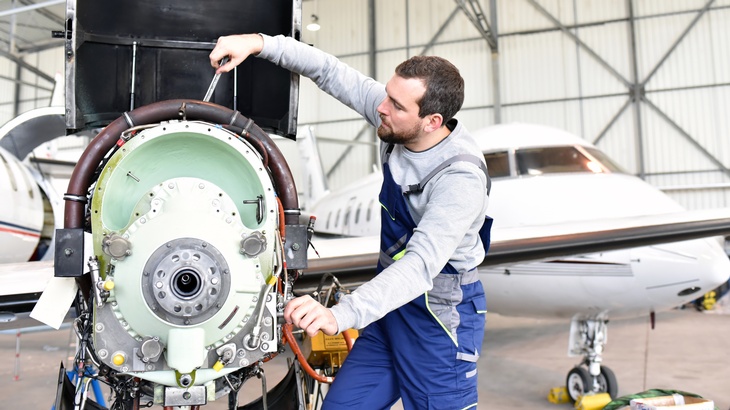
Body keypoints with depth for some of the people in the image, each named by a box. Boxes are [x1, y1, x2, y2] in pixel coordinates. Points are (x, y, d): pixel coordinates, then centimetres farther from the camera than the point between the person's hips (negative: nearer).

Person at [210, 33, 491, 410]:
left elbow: (421, 265, -36)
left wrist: (339, 315, -47)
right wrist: (259, 43, -8)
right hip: (392, 299, 7)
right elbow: (331, 72, 0)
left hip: (440, 315, -7)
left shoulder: (461, 178, -28)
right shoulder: (395, 118, -8)